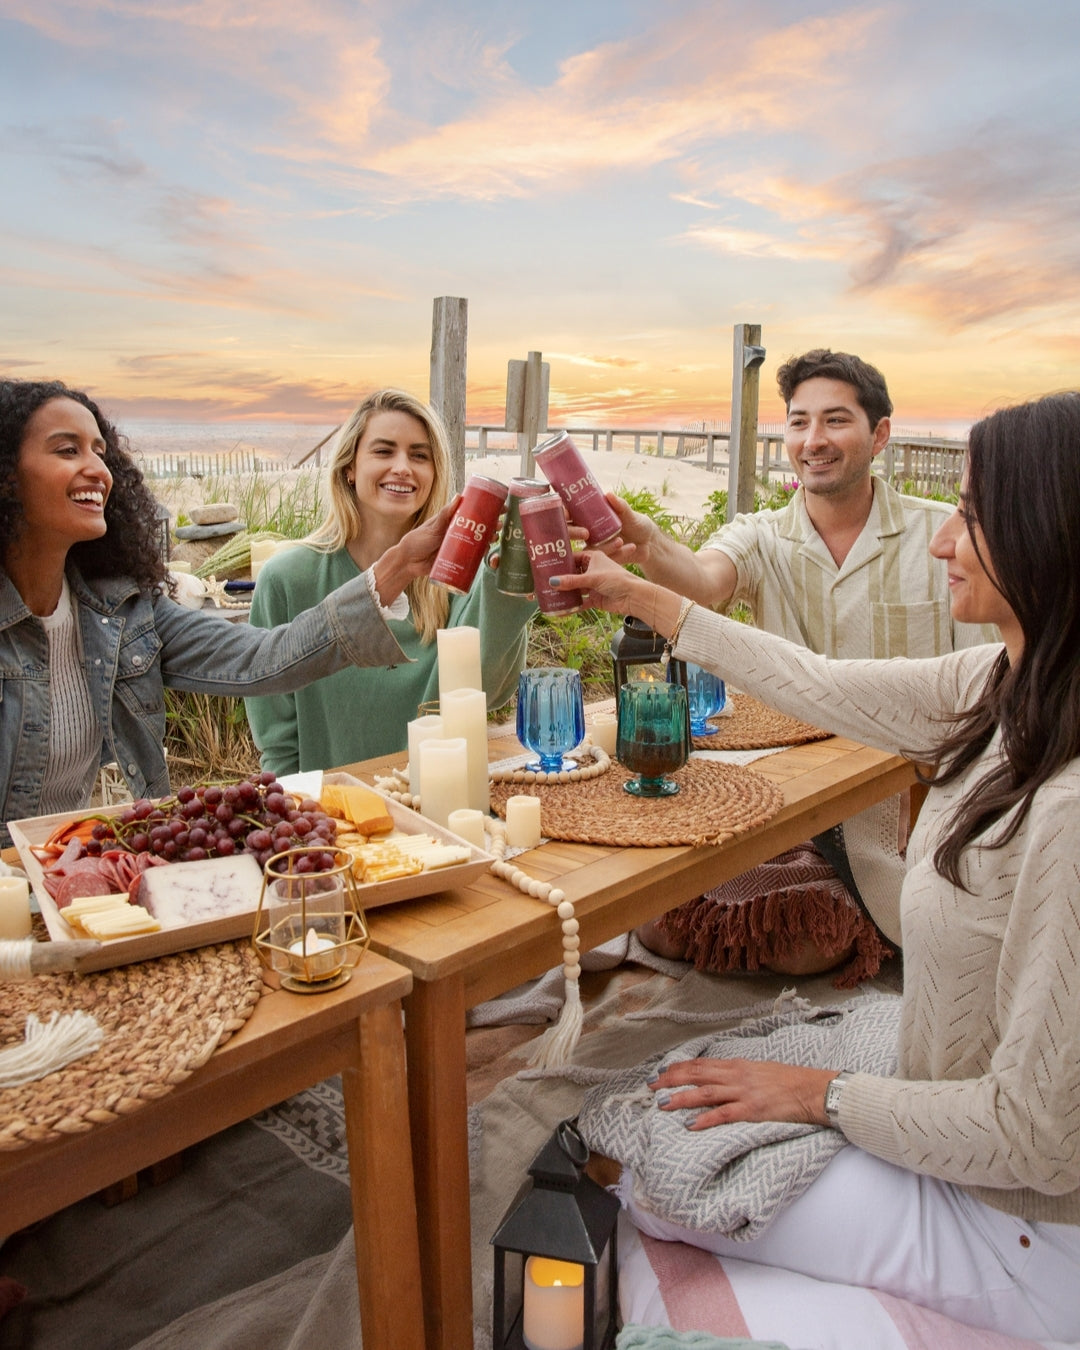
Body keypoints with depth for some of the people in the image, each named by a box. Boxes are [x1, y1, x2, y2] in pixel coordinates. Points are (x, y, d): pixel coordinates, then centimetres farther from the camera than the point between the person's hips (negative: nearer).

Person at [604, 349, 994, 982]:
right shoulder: (761, 538, 1)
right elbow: (705, 578, -24)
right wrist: (651, 547, -46)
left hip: (902, 808, -2)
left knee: (803, 948, -21)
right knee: (658, 920, -12)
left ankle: (871, 927, 14)